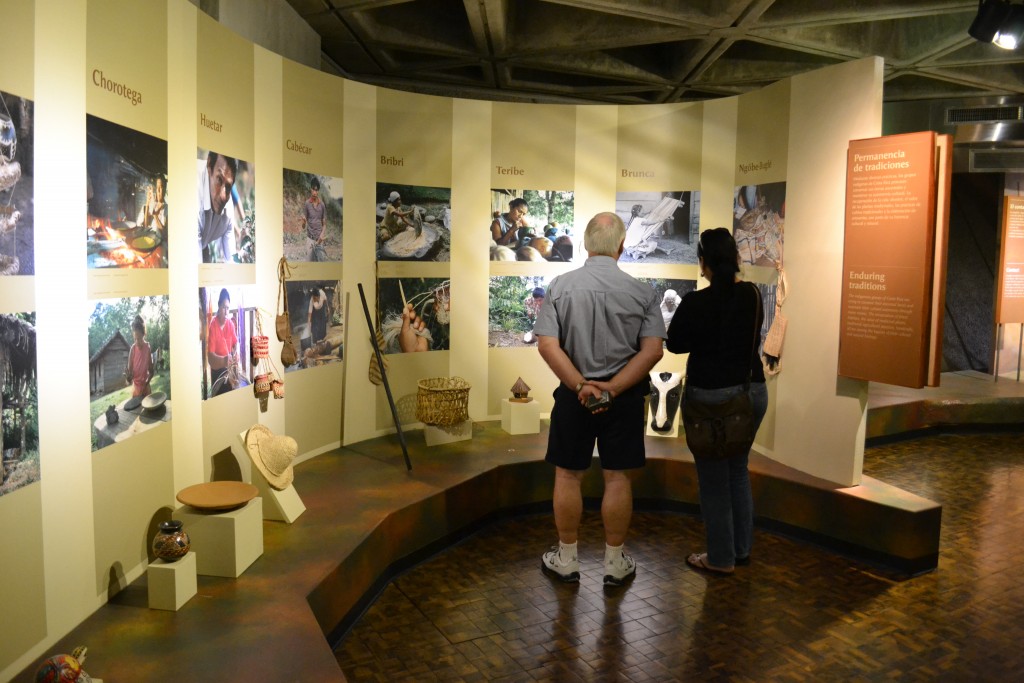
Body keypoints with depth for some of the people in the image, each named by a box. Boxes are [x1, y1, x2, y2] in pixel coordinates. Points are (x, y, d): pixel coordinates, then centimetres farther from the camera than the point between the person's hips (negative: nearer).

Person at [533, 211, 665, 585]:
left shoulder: (560, 286, -7)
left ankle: (566, 559, 25)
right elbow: (652, 351, -12)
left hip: (574, 395, 0)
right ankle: (615, 562, 24)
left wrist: (581, 385, -14)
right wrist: (613, 388, -14)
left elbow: (547, 346, -14)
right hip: (625, 398, 0)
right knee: (618, 478, 10)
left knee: (568, 475, 13)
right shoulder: (642, 292, -7)